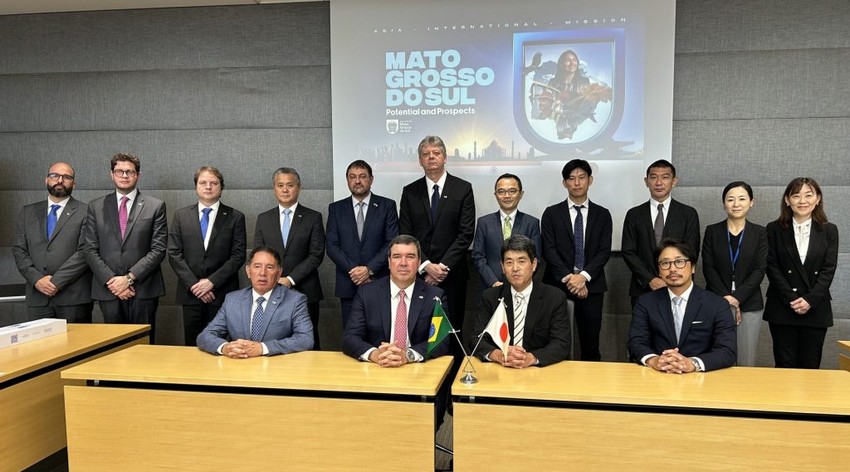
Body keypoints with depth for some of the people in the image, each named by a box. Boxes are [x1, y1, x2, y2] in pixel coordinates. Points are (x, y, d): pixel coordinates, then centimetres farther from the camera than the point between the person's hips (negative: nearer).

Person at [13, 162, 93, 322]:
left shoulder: (86, 212, 1)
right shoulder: (28, 212, 15)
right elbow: (19, 250, 10)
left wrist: (57, 281, -12)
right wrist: (37, 279, -6)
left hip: (74, 297, -3)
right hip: (37, 298, 4)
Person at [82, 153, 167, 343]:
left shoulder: (155, 206, 3)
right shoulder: (96, 207, 10)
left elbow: (158, 249, -3)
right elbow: (90, 250, 5)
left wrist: (130, 278, -11)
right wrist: (111, 280, -7)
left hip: (143, 289, -2)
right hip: (108, 289, 2)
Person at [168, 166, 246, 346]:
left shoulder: (235, 217, 2)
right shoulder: (181, 215, 8)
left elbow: (238, 256, -3)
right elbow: (174, 254, 3)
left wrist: (213, 281, -10)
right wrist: (193, 284, -7)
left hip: (222, 293, -2)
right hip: (191, 292, 2)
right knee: (193, 345, 6)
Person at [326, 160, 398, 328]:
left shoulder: (387, 206, 4)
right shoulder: (336, 209, 9)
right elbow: (332, 246, 2)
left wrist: (369, 269, -12)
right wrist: (353, 270, -10)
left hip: (380, 284, -1)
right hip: (348, 285, 2)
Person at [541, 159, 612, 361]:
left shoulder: (602, 214, 8)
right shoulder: (551, 213, 5)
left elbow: (604, 251, 0)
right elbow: (549, 250, -3)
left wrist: (584, 276, -14)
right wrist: (568, 278, -13)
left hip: (591, 285, 1)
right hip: (558, 284, -1)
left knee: (590, 344, 5)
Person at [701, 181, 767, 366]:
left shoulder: (760, 233, 6)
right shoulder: (712, 231, 5)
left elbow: (760, 270, -1)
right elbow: (708, 268, 0)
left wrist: (737, 298, -12)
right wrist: (725, 298, -10)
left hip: (749, 305, 0)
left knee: (746, 361, 1)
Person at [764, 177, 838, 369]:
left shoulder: (829, 230, 7)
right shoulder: (774, 229, 3)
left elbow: (829, 269, 0)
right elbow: (772, 267, -2)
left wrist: (810, 300, -11)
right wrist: (791, 300, -11)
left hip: (816, 308, 1)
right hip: (782, 308, -1)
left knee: (810, 365, 4)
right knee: (785, 364, 2)